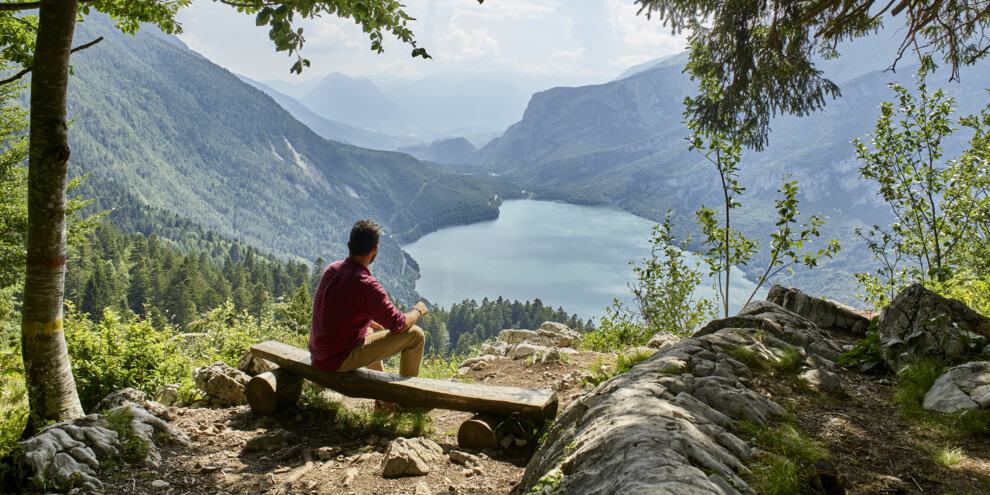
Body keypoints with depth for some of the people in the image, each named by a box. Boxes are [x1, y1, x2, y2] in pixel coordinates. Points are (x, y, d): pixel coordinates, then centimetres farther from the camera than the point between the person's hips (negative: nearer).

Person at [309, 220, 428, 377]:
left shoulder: (332, 268, 0)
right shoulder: (366, 285, -26)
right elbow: (399, 325, -16)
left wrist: (376, 325, 24)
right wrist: (418, 311, 5)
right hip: (340, 361, -9)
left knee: (374, 332, 37)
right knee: (415, 335, -5)